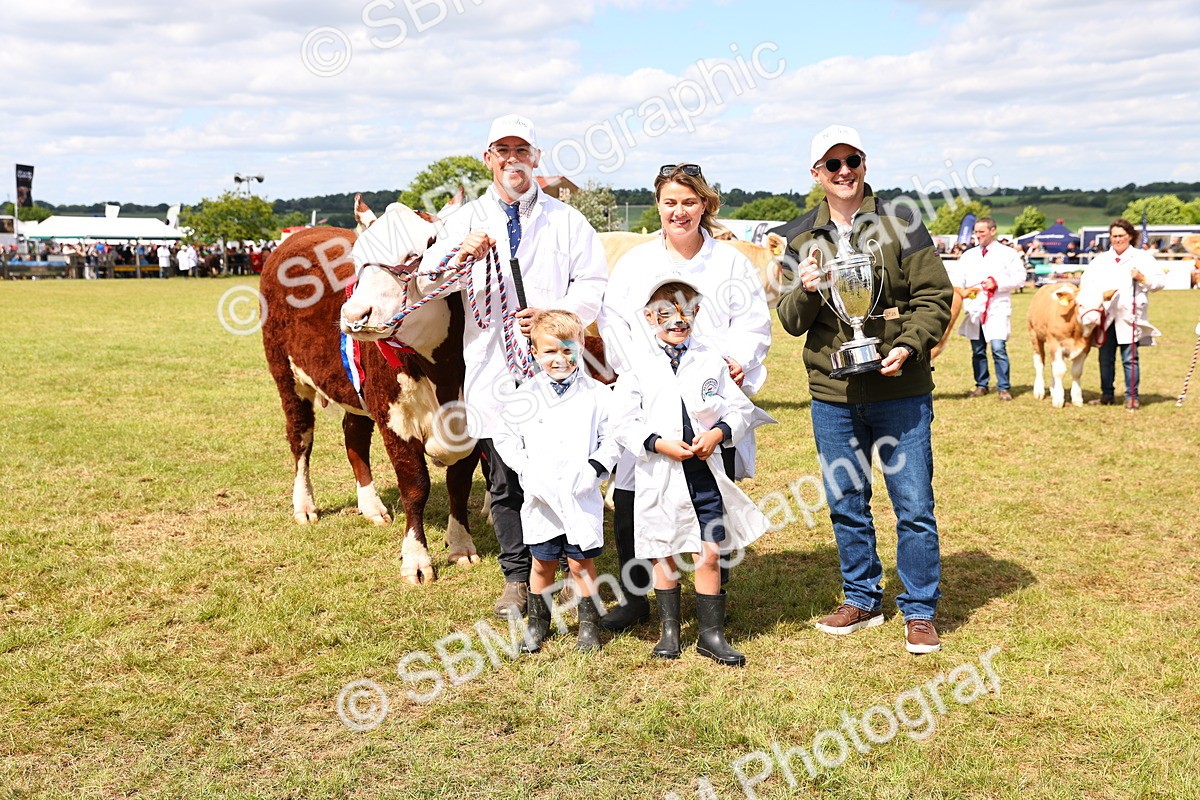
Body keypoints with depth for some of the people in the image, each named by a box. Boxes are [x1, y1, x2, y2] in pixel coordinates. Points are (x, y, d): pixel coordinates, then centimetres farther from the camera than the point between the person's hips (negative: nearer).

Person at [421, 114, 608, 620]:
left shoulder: (567, 221, 12)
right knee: (504, 481, 5)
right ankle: (517, 581, 17)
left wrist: (554, 314, -13)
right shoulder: (468, 219, 14)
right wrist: (460, 254, -21)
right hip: (492, 371, 1)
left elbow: (596, 285, 5)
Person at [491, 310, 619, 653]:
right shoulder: (525, 395, 1)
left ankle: (589, 623, 22)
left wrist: (595, 467, -14)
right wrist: (525, 468, -7)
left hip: (582, 497, -1)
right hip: (540, 496, 1)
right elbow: (504, 436, 5)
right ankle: (538, 622, 29)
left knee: (581, 561, 6)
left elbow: (612, 439, 1)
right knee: (542, 562, 13)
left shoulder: (597, 394, -2)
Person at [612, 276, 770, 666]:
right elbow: (625, 424, -5)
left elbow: (741, 408, 5)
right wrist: (659, 443, -18)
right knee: (664, 555, 10)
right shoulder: (638, 366, -2)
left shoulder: (711, 360, 4)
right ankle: (668, 630, 25)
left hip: (704, 471, 1)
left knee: (709, 553, 3)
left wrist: (719, 433, -13)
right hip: (659, 474, -1)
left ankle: (711, 633, 15)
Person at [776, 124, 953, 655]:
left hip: (901, 392, -3)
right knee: (845, 506, 13)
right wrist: (805, 292, -14)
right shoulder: (802, 238, 8)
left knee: (914, 506, 0)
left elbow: (934, 297, -3)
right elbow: (791, 323, 7)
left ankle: (919, 612, 15)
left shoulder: (901, 224, -1)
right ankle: (862, 599, 30)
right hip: (832, 395, 3)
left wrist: (909, 347, -18)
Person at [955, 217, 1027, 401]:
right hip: (974, 309, 4)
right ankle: (981, 385, 20)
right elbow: (958, 279, 9)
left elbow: (1019, 278, -2)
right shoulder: (968, 255, 16)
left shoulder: (1008, 253, 4)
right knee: (977, 350, 8)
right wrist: (960, 289, -12)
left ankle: (1003, 388, -5)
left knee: (998, 348, -14)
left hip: (997, 308, -4)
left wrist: (997, 282, -14)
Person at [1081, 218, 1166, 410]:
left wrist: (1142, 278, -15)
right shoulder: (1101, 259, 16)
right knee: (1105, 358, 8)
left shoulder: (1142, 257, 6)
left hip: (1129, 316, -4)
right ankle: (1107, 395, 18)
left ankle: (1132, 397, 4)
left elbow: (1160, 280, 2)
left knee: (1130, 358, -4)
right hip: (1105, 316, 4)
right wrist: (1088, 297, -5)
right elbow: (1086, 280, 14)